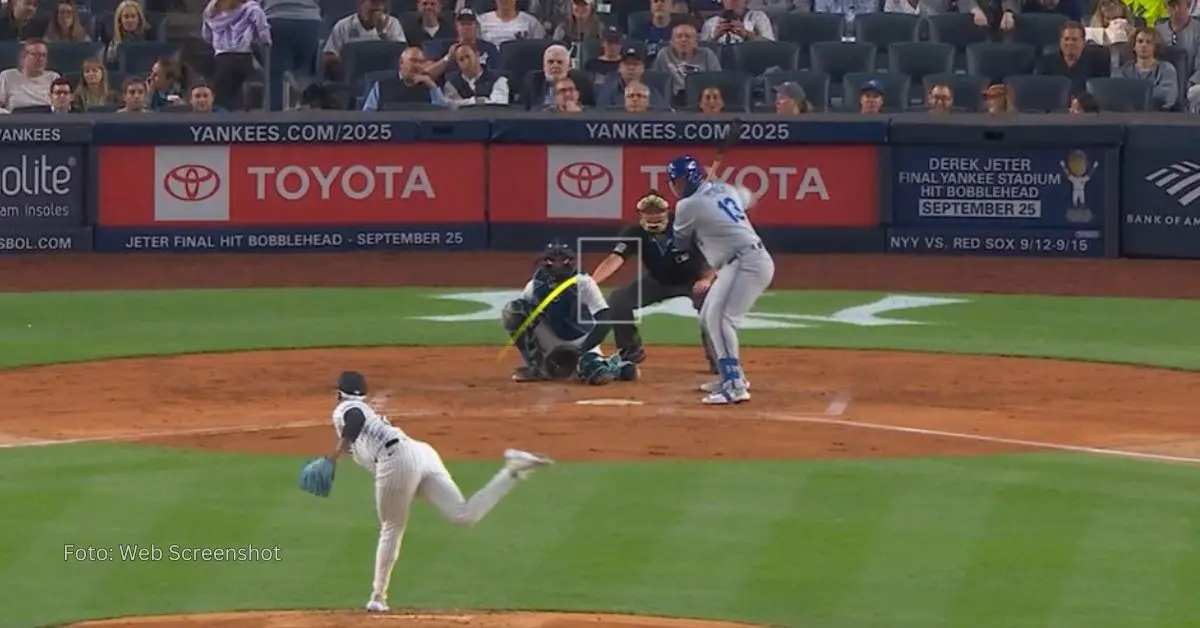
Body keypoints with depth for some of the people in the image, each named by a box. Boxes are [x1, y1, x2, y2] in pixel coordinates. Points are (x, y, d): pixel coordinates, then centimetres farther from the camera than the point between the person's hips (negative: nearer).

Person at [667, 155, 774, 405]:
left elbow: (681, 244, 5)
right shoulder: (724, 189, 12)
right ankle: (733, 376, 27)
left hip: (747, 263, -10)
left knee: (719, 318, -21)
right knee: (709, 318, 18)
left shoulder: (688, 206, -11)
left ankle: (735, 387, -29)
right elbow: (750, 198, 34)